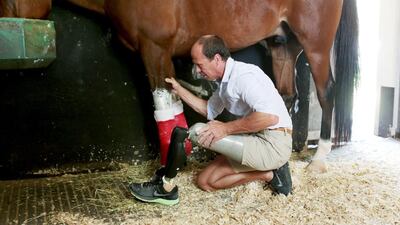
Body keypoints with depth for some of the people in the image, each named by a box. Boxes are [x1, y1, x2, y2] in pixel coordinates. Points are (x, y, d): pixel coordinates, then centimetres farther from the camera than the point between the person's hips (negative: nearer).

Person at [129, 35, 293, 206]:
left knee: (191, 132, -17)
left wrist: (225, 128, -22)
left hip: (272, 143, -10)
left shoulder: (243, 75, -17)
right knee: (205, 181, 13)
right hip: (254, 141, 10)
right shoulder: (226, 81, 13)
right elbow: (208, 110, 29)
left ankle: (164, 188, 2)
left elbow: (270, 117, -30)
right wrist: (179, 90, 22)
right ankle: (268, 173, 9)